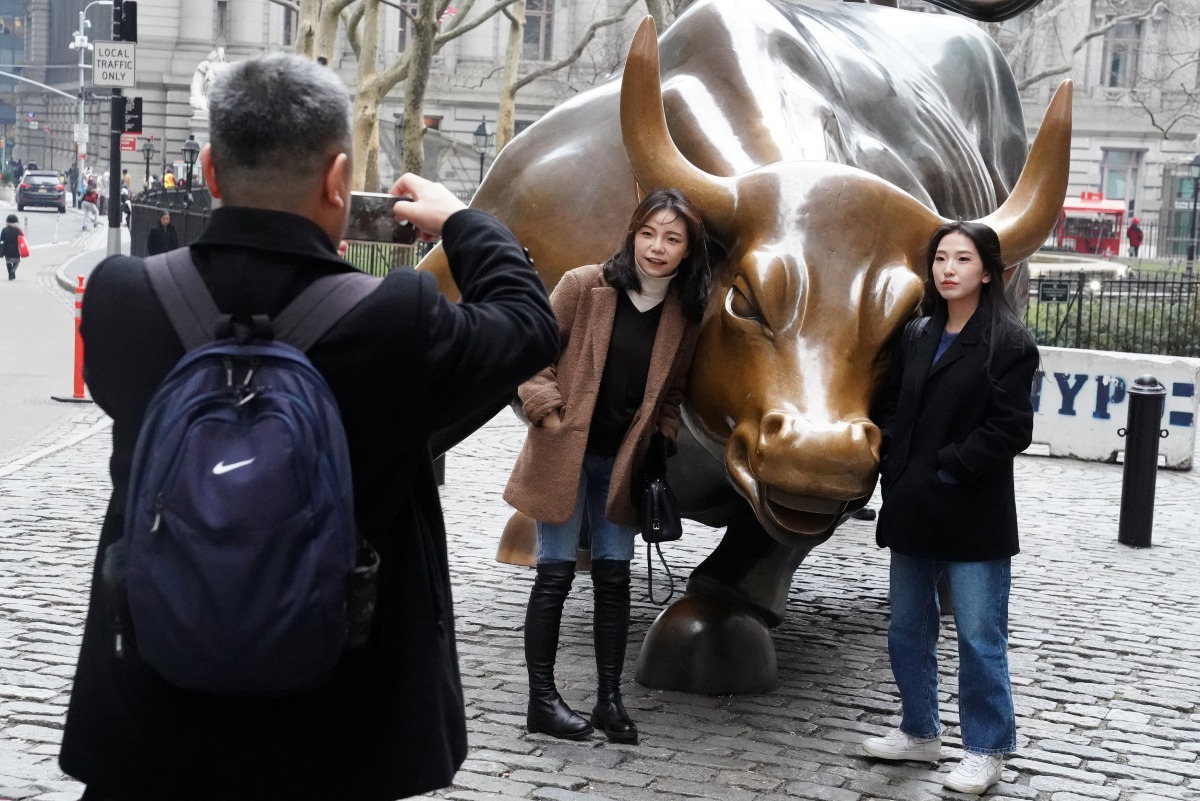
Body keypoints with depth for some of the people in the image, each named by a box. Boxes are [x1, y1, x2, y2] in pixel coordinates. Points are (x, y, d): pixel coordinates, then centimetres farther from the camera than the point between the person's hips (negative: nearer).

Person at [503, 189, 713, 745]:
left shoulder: (685, 316, 3)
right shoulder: (584, 287, -10)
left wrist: (664, 441, 1)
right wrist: (549, 413, -12)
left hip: (624, 463, 4)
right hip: (564, 456, -4)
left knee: (614, 576, 7)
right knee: (556, 574, 1)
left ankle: (609, 699, 17)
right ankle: (542, 700, 11)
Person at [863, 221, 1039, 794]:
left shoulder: (1008, 341, -7)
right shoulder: (917, 337, 10)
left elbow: (1010, 428, -13)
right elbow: (891, 410, 14)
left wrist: (947, 466, -15)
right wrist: (894, 466, -2)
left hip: (973, 517, -6)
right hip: (913, 511, 7)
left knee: (980, 639, 0)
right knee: (907, 632, 15)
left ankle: (986, 750, 12)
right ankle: (919, 732, 30)